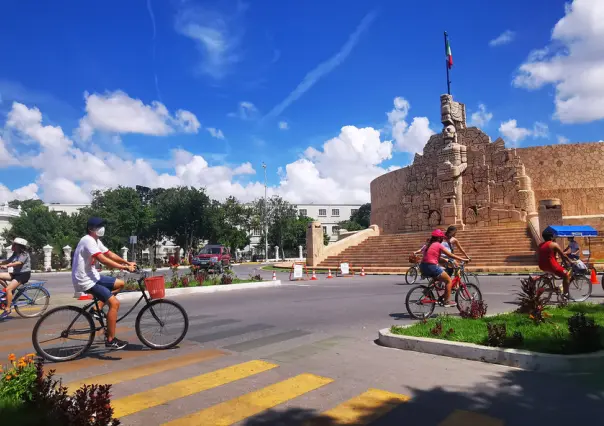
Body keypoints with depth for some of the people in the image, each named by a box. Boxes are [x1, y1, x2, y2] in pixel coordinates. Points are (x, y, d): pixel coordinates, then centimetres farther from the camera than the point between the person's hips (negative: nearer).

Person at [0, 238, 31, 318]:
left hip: (24, 274, -9)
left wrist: (7, 266, -41)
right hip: (16, 273, 9)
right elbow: (7, 261, 6)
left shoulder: (24, 254, -13)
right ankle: (10, 292, 4)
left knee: (8, 289, -22)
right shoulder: (15, 254, 14)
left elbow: (19, 262, -30)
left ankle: (7, 309, -14)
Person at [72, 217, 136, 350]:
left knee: (120, 284, 12)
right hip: (85, 281, -10)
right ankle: (110, 340, -7)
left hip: (92, 277, 10)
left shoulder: (95, 240, 12)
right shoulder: (88, 241, -19)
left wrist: (127, 262, 1)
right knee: (114, 303, -16)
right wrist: (125, 267, -31)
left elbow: (110, 254, 12)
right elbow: (103, 260, -29)